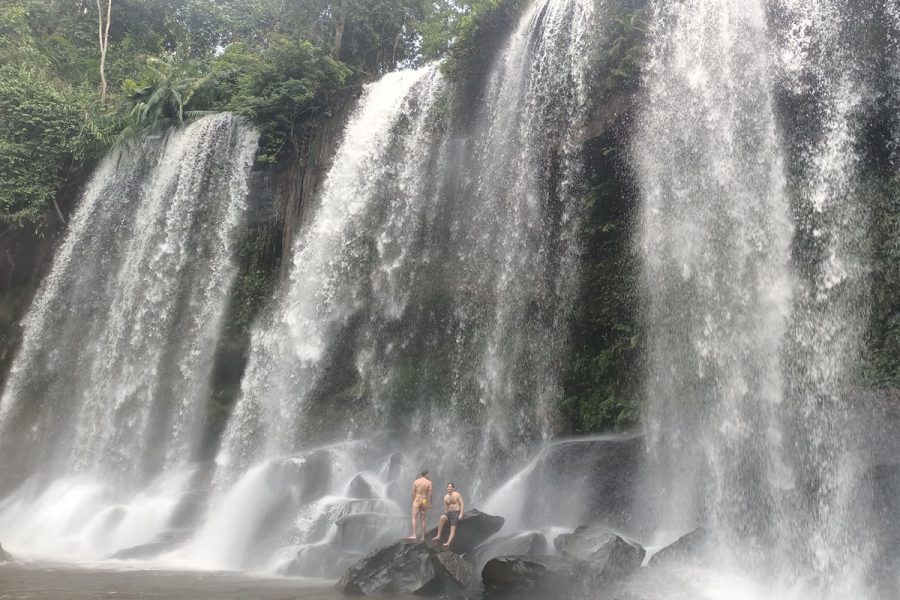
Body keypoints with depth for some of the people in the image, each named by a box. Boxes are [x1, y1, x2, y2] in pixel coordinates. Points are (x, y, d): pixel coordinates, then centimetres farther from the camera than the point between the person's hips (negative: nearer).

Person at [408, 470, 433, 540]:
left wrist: (413, 502, 7)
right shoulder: (429, 482, 0)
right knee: (423, 520, 7)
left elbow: (413, 493, 0)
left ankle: (414, 535, -17)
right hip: (425, 501, 1)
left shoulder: (416, 482, 2)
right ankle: (423, 537, 7)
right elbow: (429, 494, -4)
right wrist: (429, 503, -2)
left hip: (417, 500, -1)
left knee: (414, 518, -4)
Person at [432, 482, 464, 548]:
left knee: (453, 529, -17)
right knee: (442, 517, -29)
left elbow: (462, 504, -6)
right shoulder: (445, 497, 12)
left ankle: (448, 543, -28)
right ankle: (438, 536, -29)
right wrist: (447, 514, 4)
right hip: (449, 513, 4)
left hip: (456, 513, -4)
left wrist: (461, 514, -17)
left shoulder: (457, 495, -2)